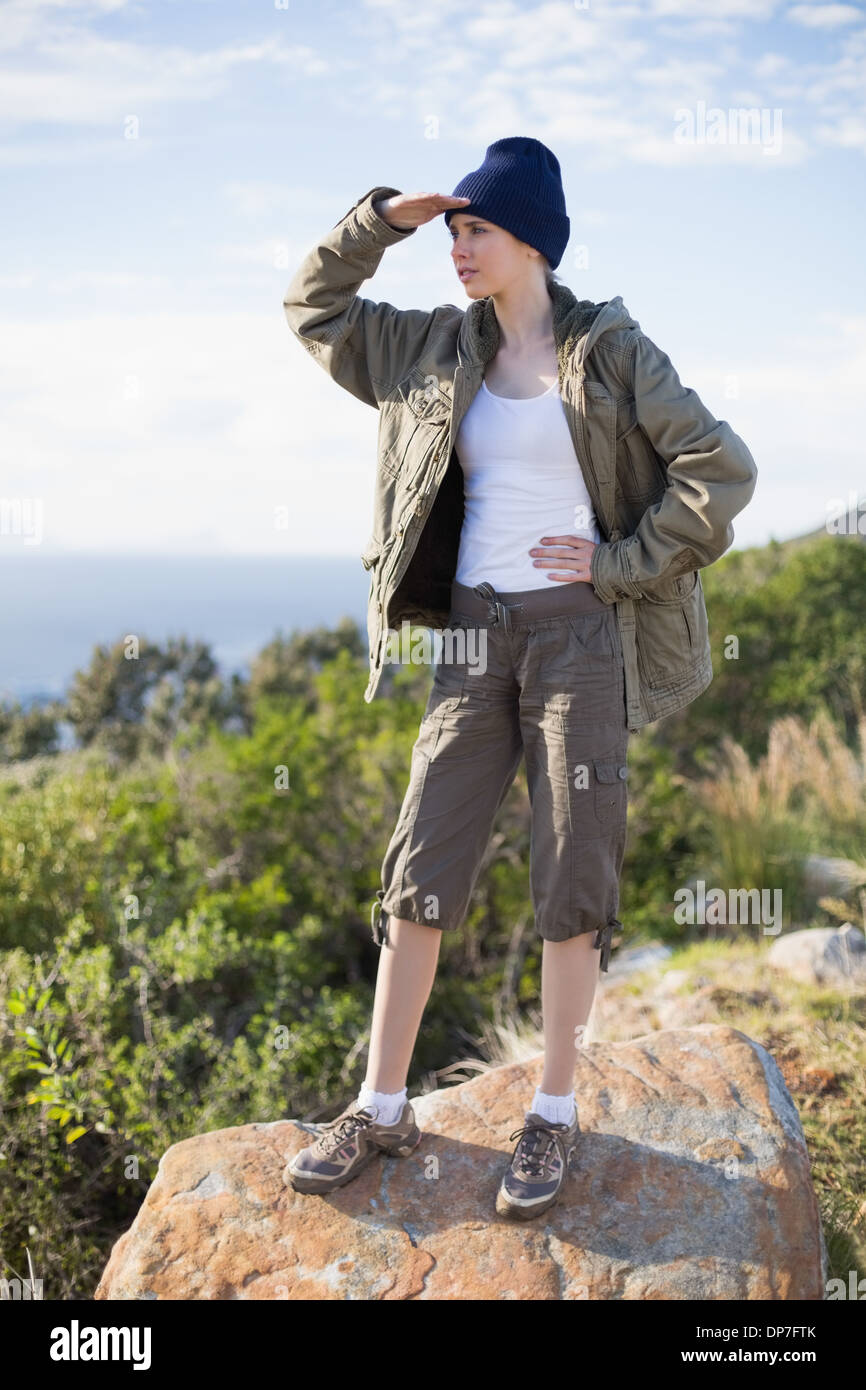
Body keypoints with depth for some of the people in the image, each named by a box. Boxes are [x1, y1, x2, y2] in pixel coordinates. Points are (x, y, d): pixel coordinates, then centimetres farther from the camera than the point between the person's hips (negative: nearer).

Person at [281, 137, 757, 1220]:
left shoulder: (606, 349, -3)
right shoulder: (445, 348, 10)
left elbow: (724, 468, -7)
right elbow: (313, 309, 18)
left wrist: (619, 565, -9)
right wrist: (382, 217, 5)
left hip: (575, 633, -4)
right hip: (475, 635, 4)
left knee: (572, 877, 1)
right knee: (422, 871, 2)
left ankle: (554, 1116, 15)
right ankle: (380, 1109, 13)